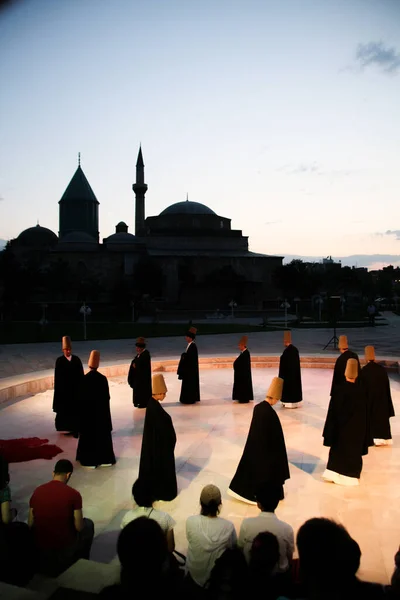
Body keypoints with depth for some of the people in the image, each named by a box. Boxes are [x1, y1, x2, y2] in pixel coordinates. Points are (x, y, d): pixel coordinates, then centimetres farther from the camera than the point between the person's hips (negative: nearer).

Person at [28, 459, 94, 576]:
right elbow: (79, 527, -10)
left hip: (39, 548, 4)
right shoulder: (73, 494, -16)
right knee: (88, 524, 24)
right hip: (65, 550, -4)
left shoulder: (37, 491, -4)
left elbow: (31, 524, 3)